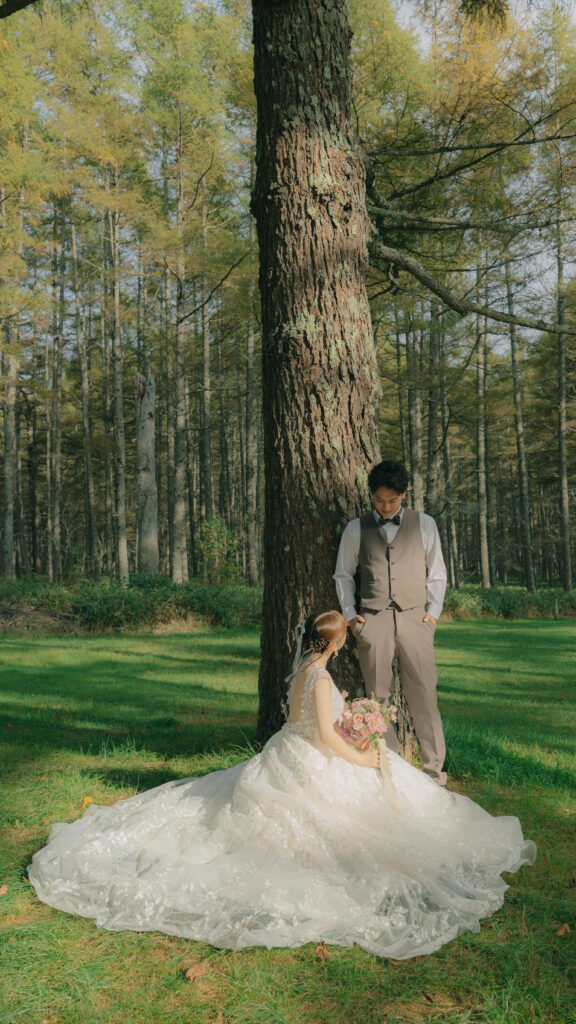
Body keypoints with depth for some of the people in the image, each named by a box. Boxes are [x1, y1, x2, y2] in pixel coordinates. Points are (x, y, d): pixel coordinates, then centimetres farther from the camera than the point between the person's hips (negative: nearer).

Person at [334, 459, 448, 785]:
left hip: (414, 620, 0)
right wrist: (350, 613, 7)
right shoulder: (356, 529, 9)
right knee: (379, 698, 3)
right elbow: (343, 575, 16)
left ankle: (434, 770, 7)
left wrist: (434, 611, 6)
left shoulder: (424, 524, 9)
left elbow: (437, 572, 15)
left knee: (424, 697, -3)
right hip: (372, 622, 1)